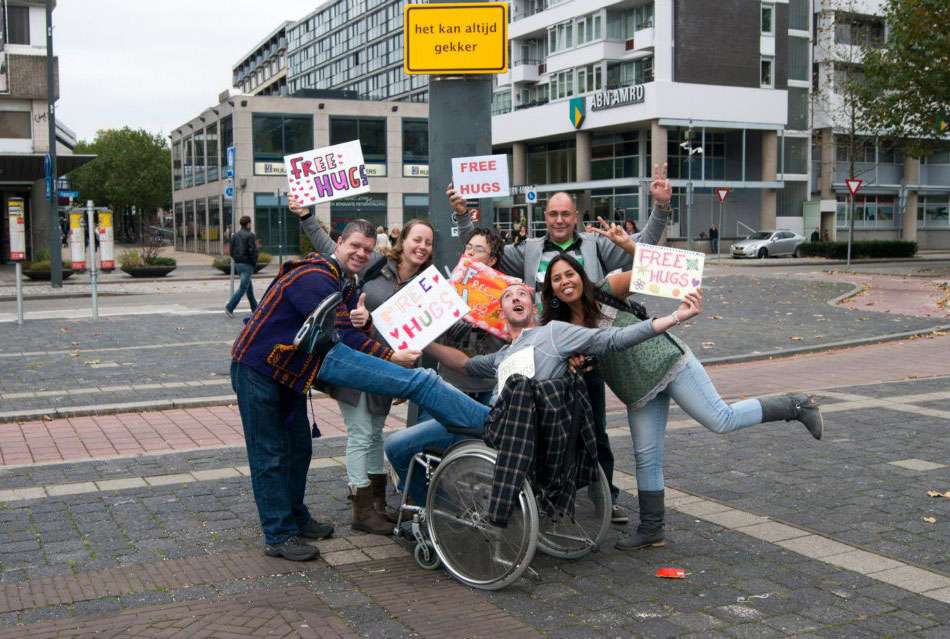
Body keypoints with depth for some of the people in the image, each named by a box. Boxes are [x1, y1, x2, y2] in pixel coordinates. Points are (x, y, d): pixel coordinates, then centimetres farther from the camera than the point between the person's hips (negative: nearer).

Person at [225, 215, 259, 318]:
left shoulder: (235, 236, 10)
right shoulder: (250, 236, -12)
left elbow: (232, 251, 9)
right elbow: (253, 252, -19)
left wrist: (237, 260, 14)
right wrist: (254, 263, -4)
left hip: (237, 264, 8)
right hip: (247, 265, -8)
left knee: (249, 287, 16)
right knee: (243, 288, -6)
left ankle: (255, 308, 22)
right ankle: (229, 307, -14)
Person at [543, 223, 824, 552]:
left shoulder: (604, 291, -8)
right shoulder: (562, 328, 4)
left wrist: (627, 245, -28)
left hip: (665, 361, -5)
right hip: (638, 389, 5)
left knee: (721, 419, -9)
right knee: (646, 457, 6)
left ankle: (794, 406, 10)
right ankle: (651, 529, 19)